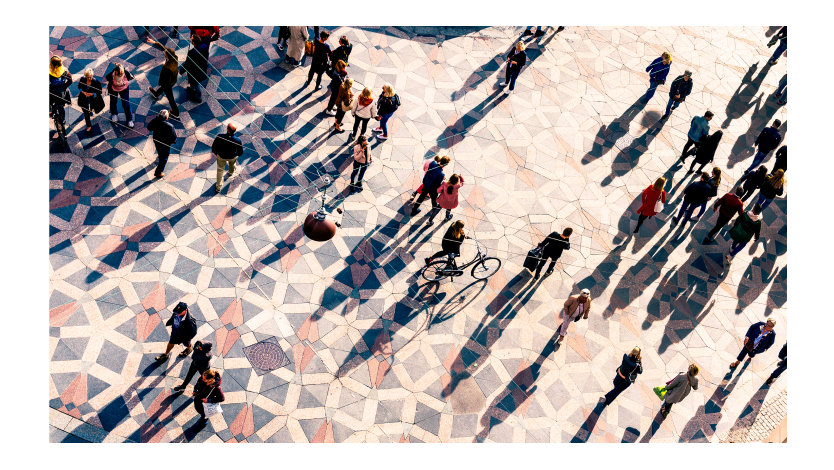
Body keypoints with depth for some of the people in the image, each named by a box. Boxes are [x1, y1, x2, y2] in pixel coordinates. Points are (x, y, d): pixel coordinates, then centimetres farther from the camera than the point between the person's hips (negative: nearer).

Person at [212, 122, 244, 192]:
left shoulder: (219, 137, -35)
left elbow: (214, 147, -18)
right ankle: (231, 172, 70)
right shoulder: (238, 141, -33)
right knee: (232, 163, 38)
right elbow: (240, 152, -17)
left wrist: (215, 152, 6)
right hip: (232, 157, 0)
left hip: (221, 156, 0)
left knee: (220, 170, 25)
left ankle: (218, 187, 37)